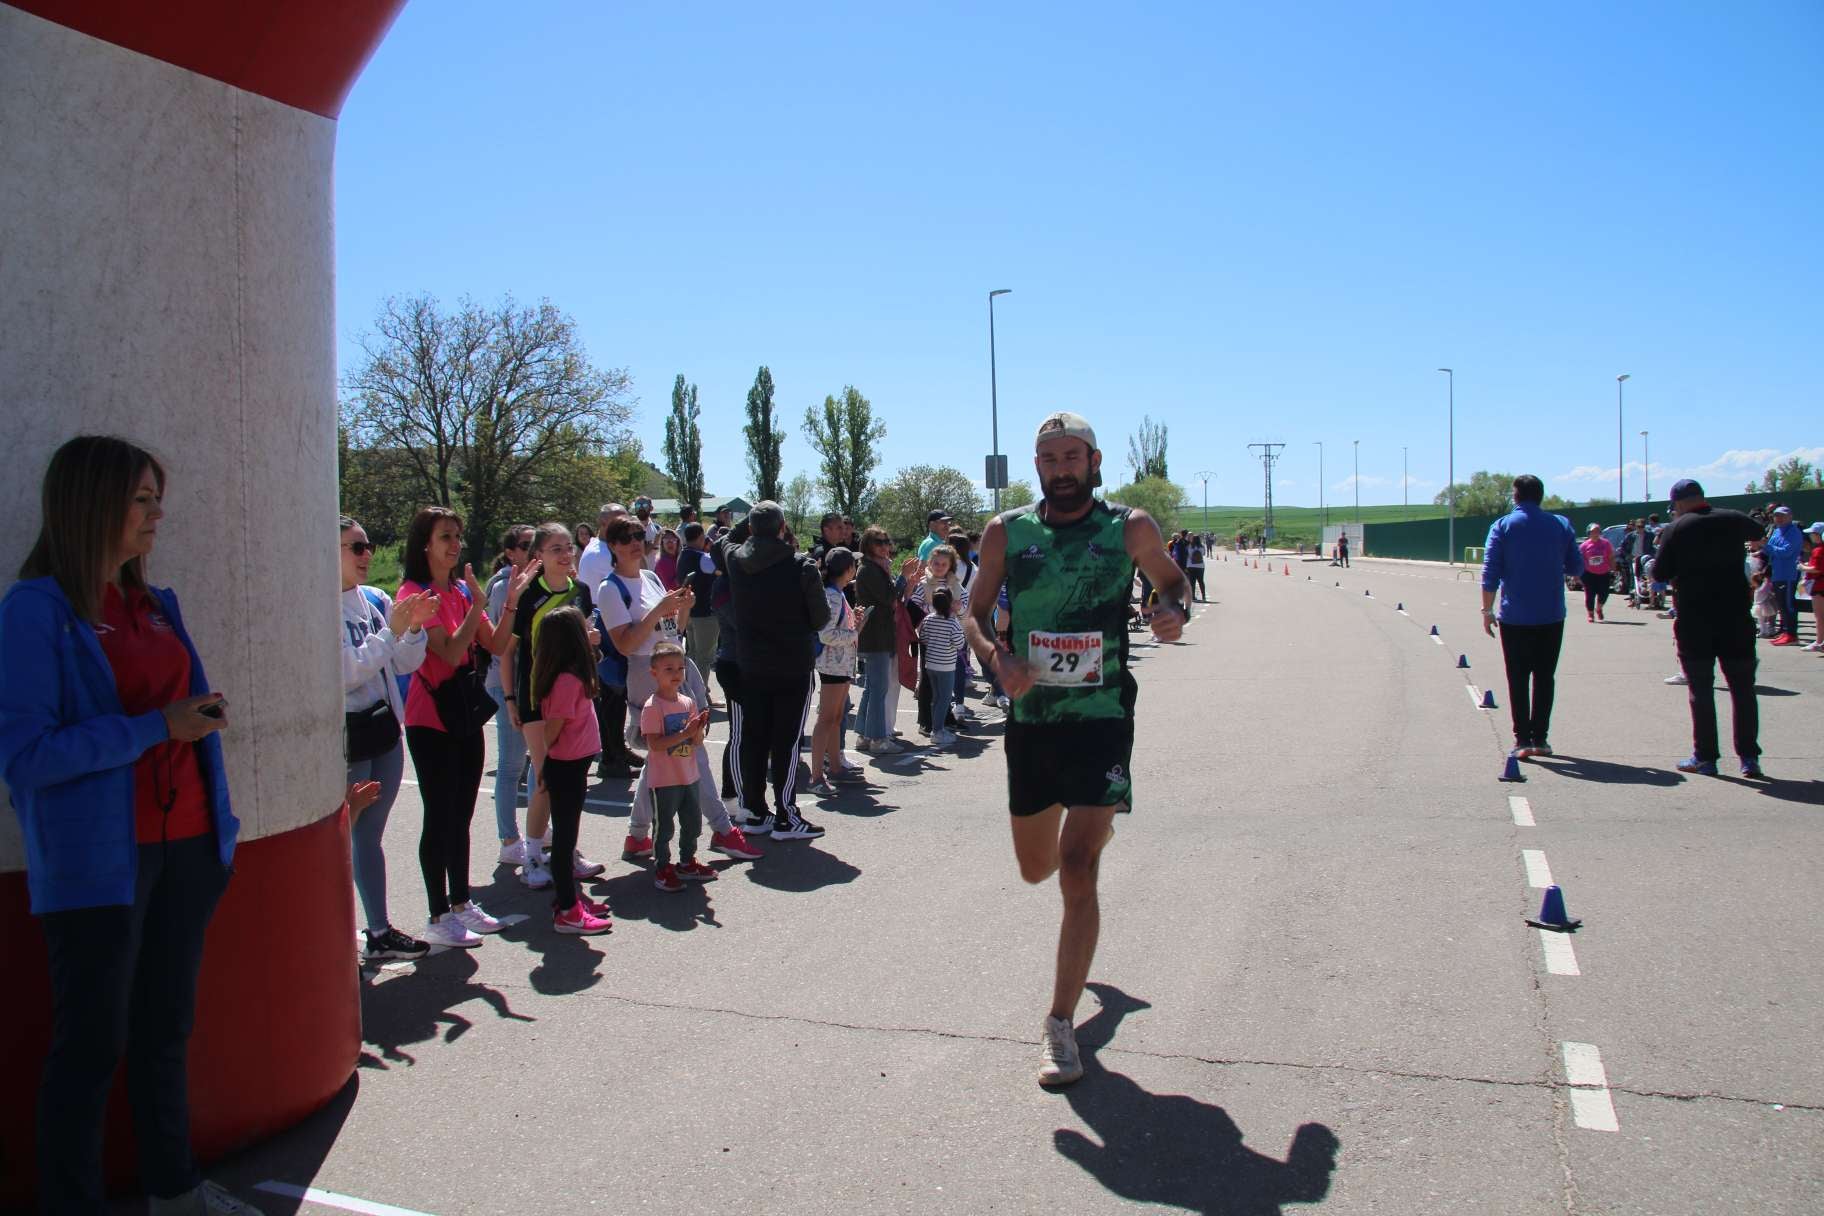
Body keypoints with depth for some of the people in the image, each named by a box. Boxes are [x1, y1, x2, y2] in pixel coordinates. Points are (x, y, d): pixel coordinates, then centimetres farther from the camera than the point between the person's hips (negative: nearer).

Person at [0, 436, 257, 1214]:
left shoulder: (155, 604, 10)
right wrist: (157, 726, -19)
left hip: (184, 845, 6)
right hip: (97, 859, -6)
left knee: (166, 1029, 16)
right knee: (92, 1042, 5)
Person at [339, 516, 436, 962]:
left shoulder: (376, 599, 7)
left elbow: (407, 664, 8)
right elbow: (345, 671, -19)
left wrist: (414, 628, -9)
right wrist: (391, 631, -22)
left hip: (384, 729, 7)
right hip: (344, 737, -7)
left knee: (368, 836, 16)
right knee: (340, 841, -2)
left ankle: (379, 932, 24)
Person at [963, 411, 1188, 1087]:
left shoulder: (1129, 528, -1)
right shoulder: (1006, 532, 2)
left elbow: (1173, 579, 15)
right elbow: (974, 615, 7)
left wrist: (1174, 612, -8)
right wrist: (997, 657, -15)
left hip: (1101, 719, -3)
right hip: (1030, 719, 3)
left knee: (1077, 872, -13)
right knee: (1036, 868, 18)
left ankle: (1061, 1025, 0)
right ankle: (1098, 828, 56)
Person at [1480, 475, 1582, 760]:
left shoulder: (1502, 526, -3)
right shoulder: (1561, 525, 3)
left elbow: (1490, 573, -8)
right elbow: (1577, 567, 9)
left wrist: (1487, 610, -2)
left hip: (1514, 617, -2)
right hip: (1552, 617, 2)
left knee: (1518, 679, 4)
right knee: (1545, 677, 10)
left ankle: (1522, 740, 1)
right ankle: (1540, 739, 11)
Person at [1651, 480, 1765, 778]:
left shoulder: (1676, 529, -7)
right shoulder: (1733, 520, 3)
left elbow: (1659, 575, -7)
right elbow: (1758, 533, 27)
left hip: (1694, 621, -3)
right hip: (1736, 618, 3)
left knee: (1701, 690, 5)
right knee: (1743, 688, 9)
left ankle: (1705, 757, 7)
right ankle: (1749, 757, 9)